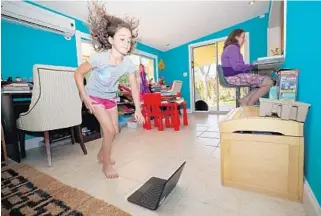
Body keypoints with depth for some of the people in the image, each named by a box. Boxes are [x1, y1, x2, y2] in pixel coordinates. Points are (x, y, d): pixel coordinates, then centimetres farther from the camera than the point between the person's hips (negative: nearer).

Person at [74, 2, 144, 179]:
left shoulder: (128, 63, -17)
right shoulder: (99, 57, -28)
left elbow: (134, 87, -9)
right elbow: (78, 73, -15)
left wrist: (138, 110, -10)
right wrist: (85, 97, -20)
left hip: (111, 97, 5)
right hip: (95, 96, -5)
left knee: (115, 131, 9)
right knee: (109, 130, -12)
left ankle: (101, 155, 37)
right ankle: (106, 164, 12)